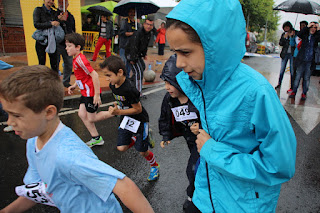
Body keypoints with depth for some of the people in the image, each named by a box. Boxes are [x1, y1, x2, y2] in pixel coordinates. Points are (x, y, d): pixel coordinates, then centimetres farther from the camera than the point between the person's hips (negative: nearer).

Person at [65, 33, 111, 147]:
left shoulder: (80, 60, -22)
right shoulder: (76, 59, 9)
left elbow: (94, 75, -27)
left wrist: (97, 94, -26)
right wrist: (74, 85, 12)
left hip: (91, 93, -10)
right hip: (86, 92, 10)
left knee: (91, 119, 2)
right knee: (82, 114, 10)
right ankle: (96, 138, 21)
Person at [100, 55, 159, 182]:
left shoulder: (128, 89, -31)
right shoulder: (112, 85, -5)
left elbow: (138, 109, -24)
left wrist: (119, 112, -27)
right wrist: (116, 107, 0)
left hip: (139, 120, -7)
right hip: (126, 119, 7)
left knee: (142, 151, 5)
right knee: (121, 148, 3)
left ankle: (154, 166, 34)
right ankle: (137, 137, 30)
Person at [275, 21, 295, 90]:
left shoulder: (295, 33, -2)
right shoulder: (284, 34, 7)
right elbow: (280, 43, 0)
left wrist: (293, 35, -17)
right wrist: (284, 37, -15)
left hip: (292, 54, -3)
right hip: (285, 54, 3)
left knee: (292, 71, -1)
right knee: (282, 70, 9)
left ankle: (292, 87, 5)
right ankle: (279, 84, 21)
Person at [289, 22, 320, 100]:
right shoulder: (305, 35, 7)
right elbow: (299, 34, -12)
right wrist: (307, 27, -14)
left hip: (310, 61, 1)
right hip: (301, 60, -1)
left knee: (307, 78, 5)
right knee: (298, 76, 1)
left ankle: (304, 93, 12)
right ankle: (294, 92, 9)